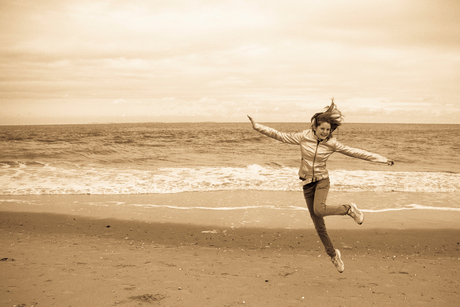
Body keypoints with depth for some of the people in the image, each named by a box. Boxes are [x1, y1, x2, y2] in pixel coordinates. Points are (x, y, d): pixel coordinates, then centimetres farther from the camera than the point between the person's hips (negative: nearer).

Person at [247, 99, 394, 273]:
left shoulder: (332, 144, -9)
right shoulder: (303, 137, -7)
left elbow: (356, 153, -6)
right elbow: (280, 136, -2)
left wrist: (383, 160, -6)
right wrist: (257, 127, -5)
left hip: (322, 180, -2)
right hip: (307, 183, 2)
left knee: (319, 210, -32)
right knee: (318, 225, 4)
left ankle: (349, 209, -6)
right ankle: (333, 254, 22)